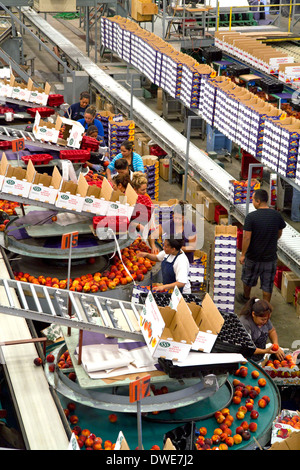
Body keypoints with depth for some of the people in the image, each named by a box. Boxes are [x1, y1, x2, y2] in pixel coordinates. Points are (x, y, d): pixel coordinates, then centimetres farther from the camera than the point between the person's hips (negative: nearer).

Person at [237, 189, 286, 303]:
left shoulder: (251, 217, -20)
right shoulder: (277, 215, -8)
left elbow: (246, 237, -20)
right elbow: (279, 233, 7)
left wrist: (243, 254, -9)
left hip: (253, 257, -2)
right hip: (270, 257, 2)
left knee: (248, 279, 24)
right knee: (268, 285, 13)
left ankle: (246, 297, 46)